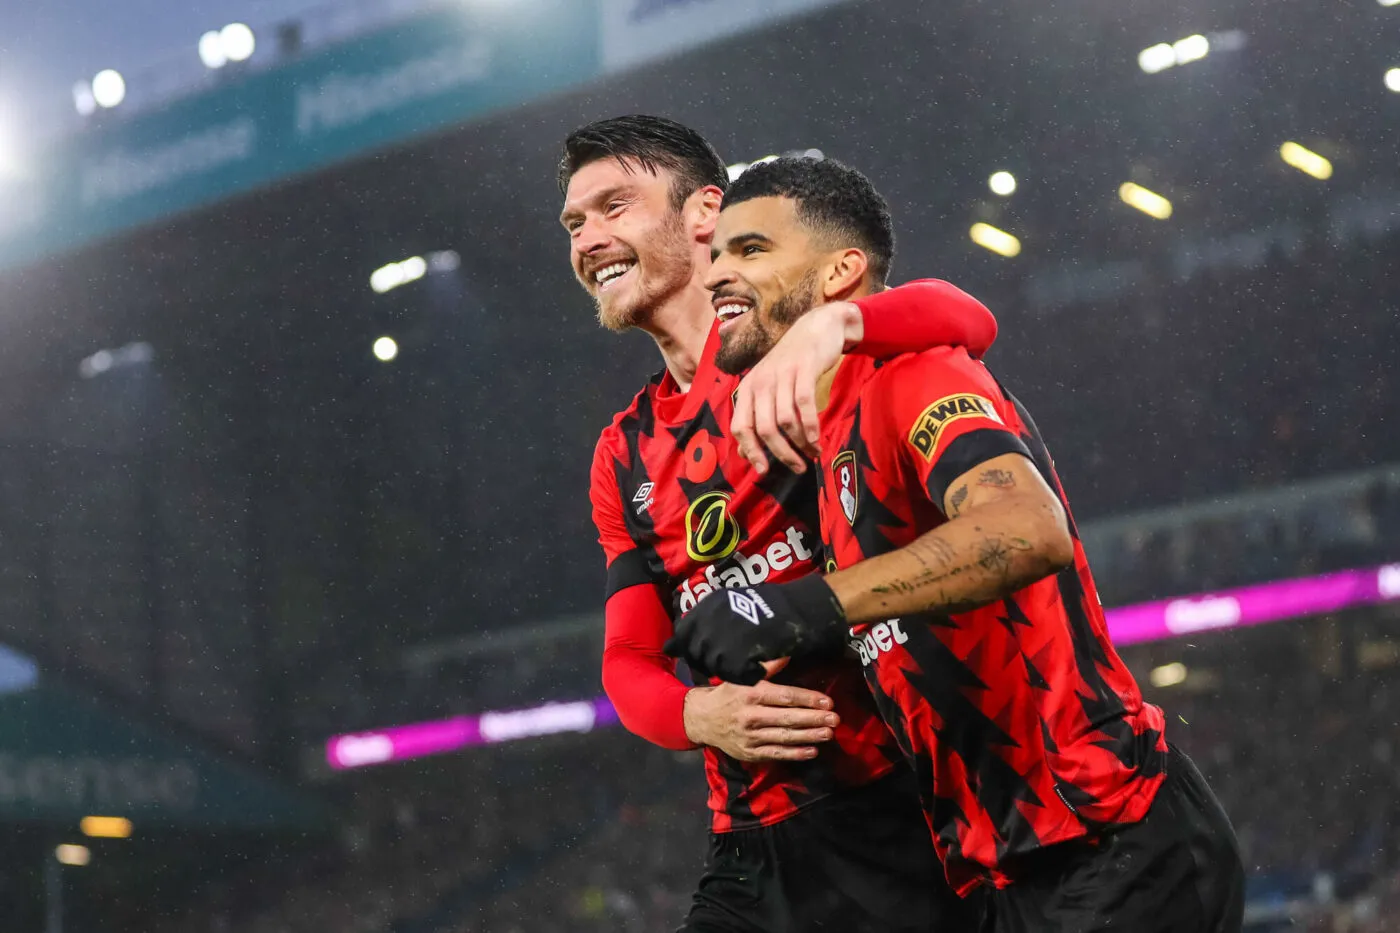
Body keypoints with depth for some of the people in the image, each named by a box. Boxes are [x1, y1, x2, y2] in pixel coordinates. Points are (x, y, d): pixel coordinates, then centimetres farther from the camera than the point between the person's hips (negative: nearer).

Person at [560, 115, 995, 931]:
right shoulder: (623, 459, 19)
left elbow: (965, 319, -20)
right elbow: (630, 660, 15)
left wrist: (828, 324, -39)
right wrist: (700, 717, -7)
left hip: (889, 812, -6)